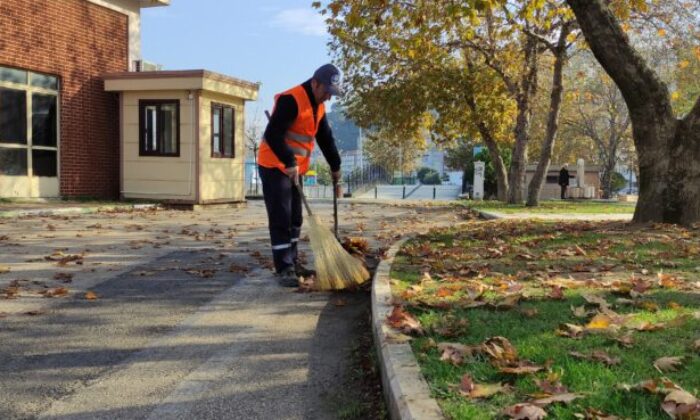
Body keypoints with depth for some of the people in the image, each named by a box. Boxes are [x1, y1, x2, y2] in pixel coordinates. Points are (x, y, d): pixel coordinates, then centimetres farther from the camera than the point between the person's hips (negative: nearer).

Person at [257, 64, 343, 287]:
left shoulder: (318, 106, 10)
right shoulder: (290, 100, -20)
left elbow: (325, 138, 20)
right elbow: (273, 135, -28)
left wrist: (335, 166, 22)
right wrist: (289, 162, -30)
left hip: (294, 168, 9)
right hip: (274, 166, -9)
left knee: (295, 218, 13)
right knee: (281, 219, -9)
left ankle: (292, 262, 23)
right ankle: (284, 269, -6)